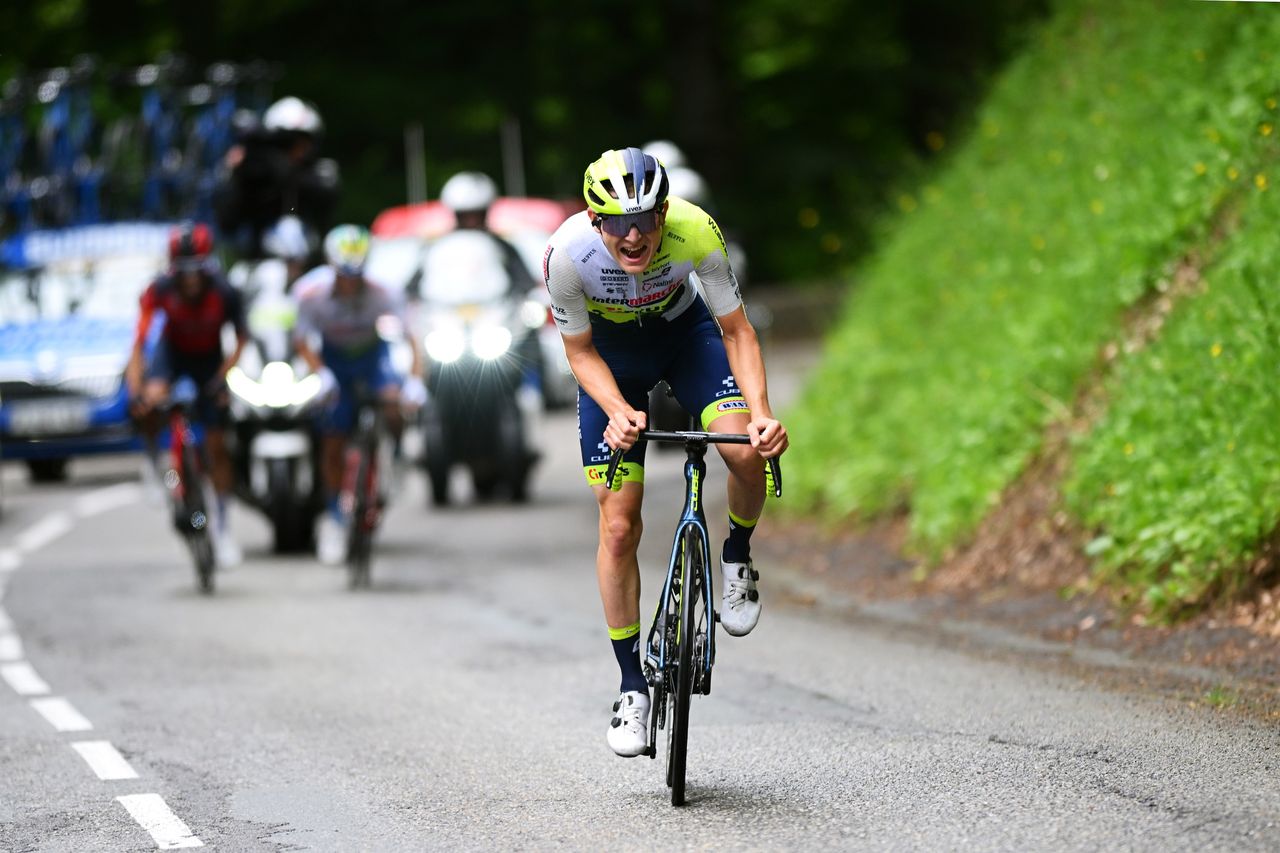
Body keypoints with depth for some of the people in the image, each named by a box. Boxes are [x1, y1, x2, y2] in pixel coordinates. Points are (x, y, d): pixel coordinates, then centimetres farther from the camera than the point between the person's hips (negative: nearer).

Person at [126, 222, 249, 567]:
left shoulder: (224, 294, -29)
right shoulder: (160, 290, -29)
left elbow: (241, 338, -15)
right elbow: (139, 342, -30)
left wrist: (224, 375, -29)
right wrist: (136, 390, -40)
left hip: (209, 358, 0)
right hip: (172, 350, 0)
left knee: (216, 444, -1)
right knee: (152, 399, -33)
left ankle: (222, 522, 15)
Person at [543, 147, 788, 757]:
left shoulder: (695, 232, -33)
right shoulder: (567, 254, -33)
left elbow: (735, 329, -21)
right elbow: (580, 352, -17)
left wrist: (761, 410, -34)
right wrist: (617, 410, -34)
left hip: (684, 330, 0)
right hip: (610, 352, 0)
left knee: (747, 451, -28)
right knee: (618, 526, -6)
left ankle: (737, 559, 3)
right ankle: (632, 686, 7)